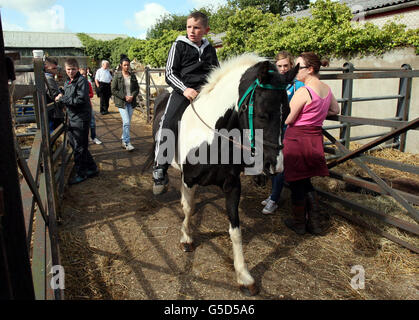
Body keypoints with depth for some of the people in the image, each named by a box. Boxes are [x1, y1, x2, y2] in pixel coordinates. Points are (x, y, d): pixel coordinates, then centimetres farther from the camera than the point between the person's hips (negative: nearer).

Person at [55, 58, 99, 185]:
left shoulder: (82, 81, -12)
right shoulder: (67, 82, 14)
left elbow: (81, 99, -22)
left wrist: (62, 98, -17)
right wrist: (61, 98, 2)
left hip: (81, 118, -9)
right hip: (72, 118, 9)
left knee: (79, 147, -1)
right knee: (74, 144, 15)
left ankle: (80, 173, 13)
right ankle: (92, 168, 26)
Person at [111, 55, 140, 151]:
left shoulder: (132, 76, 9)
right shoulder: (117, 76, -2)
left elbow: (137, 88, 12)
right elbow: (113, 90, -4)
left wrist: (132, 96, -7)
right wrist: (124, 97, -13)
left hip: (131, 102, 4)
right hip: (121, 102, -4)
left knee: (127, 123, 11)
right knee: (126, 122, -14)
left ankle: (124, 141, 25)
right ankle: (127, 143, -10)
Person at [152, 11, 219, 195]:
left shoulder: (209, 49, 19)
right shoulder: (179, 46, 8)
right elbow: (170, 73, 1)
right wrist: (185, 89, -15)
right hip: (183, 90, -4)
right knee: (167, 124, -21)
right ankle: (159, 173, -14)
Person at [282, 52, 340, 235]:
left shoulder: (303, 91, -19)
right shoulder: (327, 89, 6)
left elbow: (288, 120, -15)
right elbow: (335, 110, 20)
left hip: (297, 139, -8)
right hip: (315, 139, 8)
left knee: (296, 183, 9)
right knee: (306, 182, 21)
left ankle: (299, 223, 24)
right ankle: (316, 223, 25)